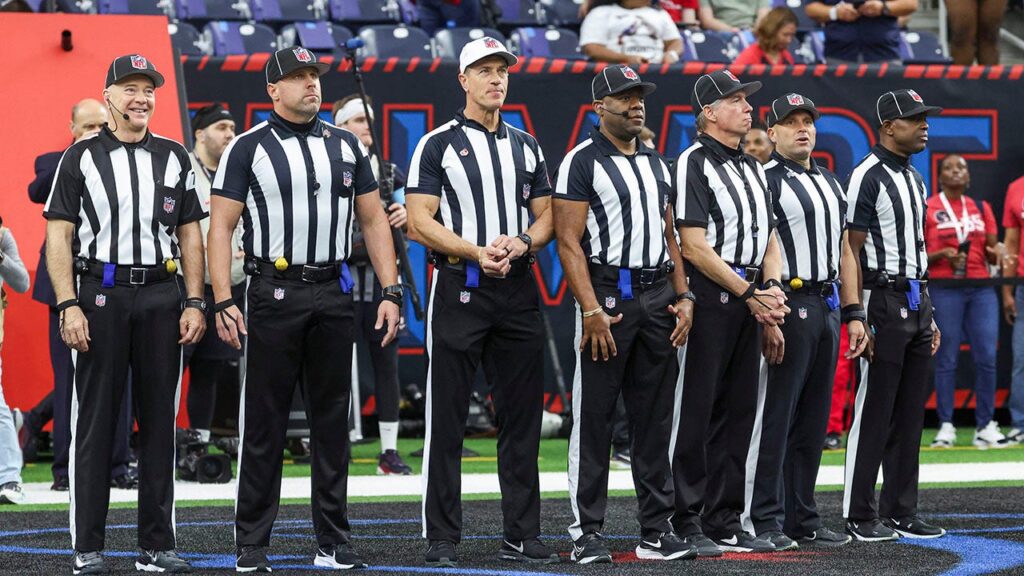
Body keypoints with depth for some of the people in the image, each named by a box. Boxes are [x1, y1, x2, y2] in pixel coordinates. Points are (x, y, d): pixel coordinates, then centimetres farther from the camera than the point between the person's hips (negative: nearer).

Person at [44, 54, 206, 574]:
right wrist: (69, 306, -11)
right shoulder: (81, 158, 3)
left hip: (161, 296, 3)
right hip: (100, 293, -3)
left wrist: (194, 304, 4)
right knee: (94, 421, -1)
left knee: (160, 420, 4)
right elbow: (59, 237, -1)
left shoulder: (174, 158, 12)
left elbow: (190, 237, 13)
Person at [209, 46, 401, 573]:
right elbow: (220, 228, -4)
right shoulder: (248, 149, -1)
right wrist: (224, 302, -13)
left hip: (333, 293, 4)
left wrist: (391, 291, 5)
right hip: (274, 293, -4)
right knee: (264, 423, -2)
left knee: (332, 420, 7)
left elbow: (373, 221, 14)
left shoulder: (346, 147, 11)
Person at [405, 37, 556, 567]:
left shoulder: (526, 146, 15)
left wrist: (522, 243, -8)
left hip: (518, 290, 5)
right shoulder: (438, 144, 0)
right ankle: (441, 539, 0)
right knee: (446, 421, -3)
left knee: (522, 419, 6)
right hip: (459, 287, -5)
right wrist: (477, 252, -18)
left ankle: (521, 536, 12)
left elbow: (545, 215, 15)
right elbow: (420, 221, -7)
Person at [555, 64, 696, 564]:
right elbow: (569, 241, -11)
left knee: (655, 419, 8)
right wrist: (591, 309, -19)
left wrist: (683, 297, 8)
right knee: (594, 419, -3)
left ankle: (656, 530, 12)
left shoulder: (656, 163, 17)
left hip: (658, 294, 7)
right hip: (608, 294, -6)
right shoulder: (582, 162, -5)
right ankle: (587, 533, 1)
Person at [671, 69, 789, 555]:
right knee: (694, 411, -5)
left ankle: (724, 523, 15)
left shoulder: (752, 166, 18)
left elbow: (770, 238, 18)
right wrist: (750, 294, -14)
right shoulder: (693, 164, -8)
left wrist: (772, 288, -2)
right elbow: (695, 247, -14)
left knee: (738, 413, 10)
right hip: (708, 295, -8)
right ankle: (685, 525, -3)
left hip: (749, 299, 8)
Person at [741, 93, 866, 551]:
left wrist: (854, 314, 15)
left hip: (827, 307, 8)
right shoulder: (764, 182, -6)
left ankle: (802, 517, 14)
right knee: (774, 418, -7)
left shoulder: (831, 183, 19)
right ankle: (765, 521, -4)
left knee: (813, 420, 9)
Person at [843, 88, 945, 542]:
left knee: (909, 415, 9)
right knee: (874, 412, -5)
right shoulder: (868, 176, -11)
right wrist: (860, 317, -18)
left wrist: (929, 316, 18)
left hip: (916, 304, 9)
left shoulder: (913, 179, 16)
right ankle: (859, 515, -1)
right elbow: (852, 251, -14)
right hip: (884, 302, -9)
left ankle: (901, 512, 14)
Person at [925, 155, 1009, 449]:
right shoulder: (928, 209, 3)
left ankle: (985, 426, 3)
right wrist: (941, 255, -16)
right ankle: (946, 426, 1)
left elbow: (991, 251, 18)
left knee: (987, 357, -3)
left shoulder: (981, 208, 15)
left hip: (982, 289, 4)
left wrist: (998, 251, -5)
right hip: (944, 290, -4)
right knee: (946, 359, -4)